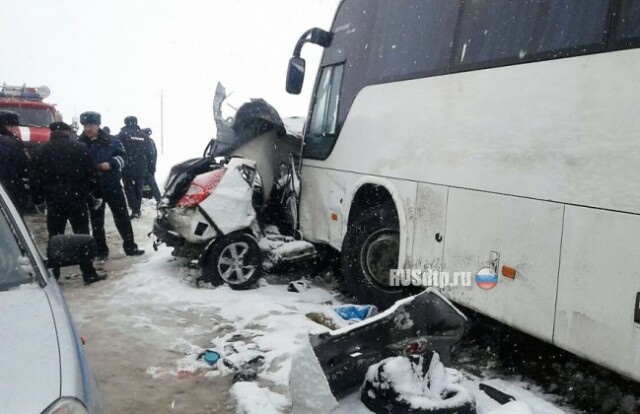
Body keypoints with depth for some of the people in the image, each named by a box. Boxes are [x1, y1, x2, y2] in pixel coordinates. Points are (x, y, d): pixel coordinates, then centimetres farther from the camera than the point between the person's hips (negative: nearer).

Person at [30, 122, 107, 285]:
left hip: (53, 200, 2)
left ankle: (52, 275, 12)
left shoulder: (42, 151, 6)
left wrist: (38, 199, 12)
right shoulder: (79, 148, 0)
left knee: (55, 237, 9)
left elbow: (35, 179, 6)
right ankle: (89, 274, 0)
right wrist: (92, 191, 10)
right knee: (82, 235, 1)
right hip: (77, 198, -2)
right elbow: (91, 174, -1)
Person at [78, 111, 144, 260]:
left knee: (122, 216, 6)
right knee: (96, 220, 8)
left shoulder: (110, 140, -2)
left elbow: (122, 156, 2)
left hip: (112, 184, 0)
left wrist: (111, 164, -15)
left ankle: (130, 246, 17)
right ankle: (101, 251, 19)